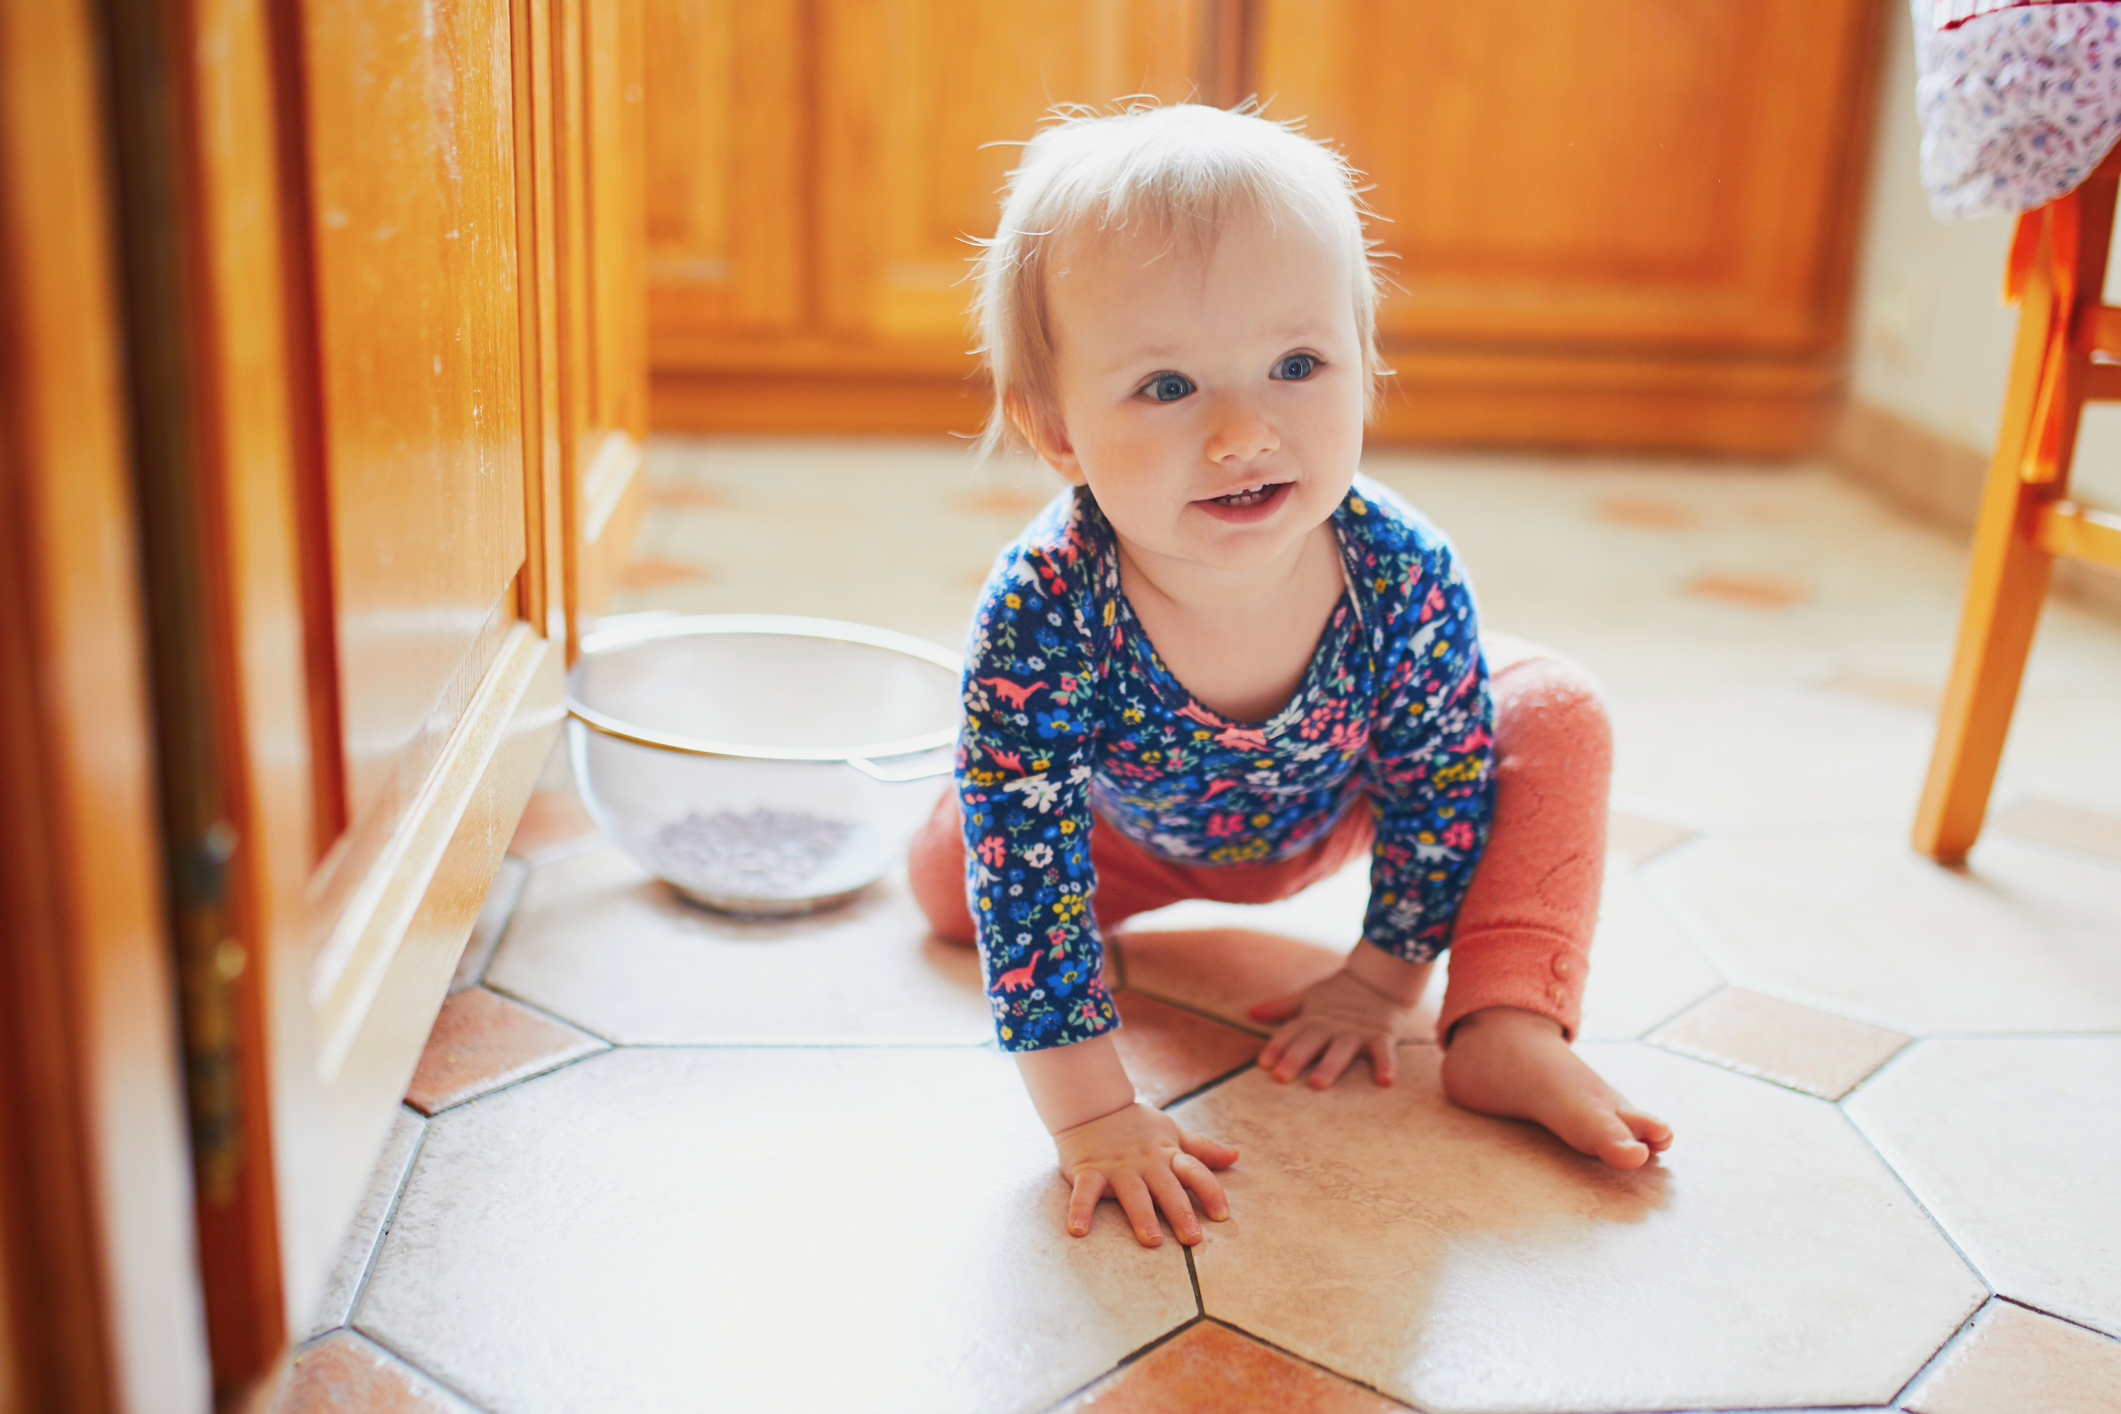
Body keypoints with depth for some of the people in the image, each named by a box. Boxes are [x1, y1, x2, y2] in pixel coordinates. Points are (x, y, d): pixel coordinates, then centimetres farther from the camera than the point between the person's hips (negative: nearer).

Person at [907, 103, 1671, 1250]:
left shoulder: (1405, 574, -37)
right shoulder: (1042, 611, -42)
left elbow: (1440, 779, -19)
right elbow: (1025, 866, -38)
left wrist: (1385, 976, -11)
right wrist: (1089, 1114, -37)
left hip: (1339, 810, 0)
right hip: (1135, 832, 0)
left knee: (1556, 715, -15)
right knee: (950, 882, -7)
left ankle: (1508, 1029, -14)